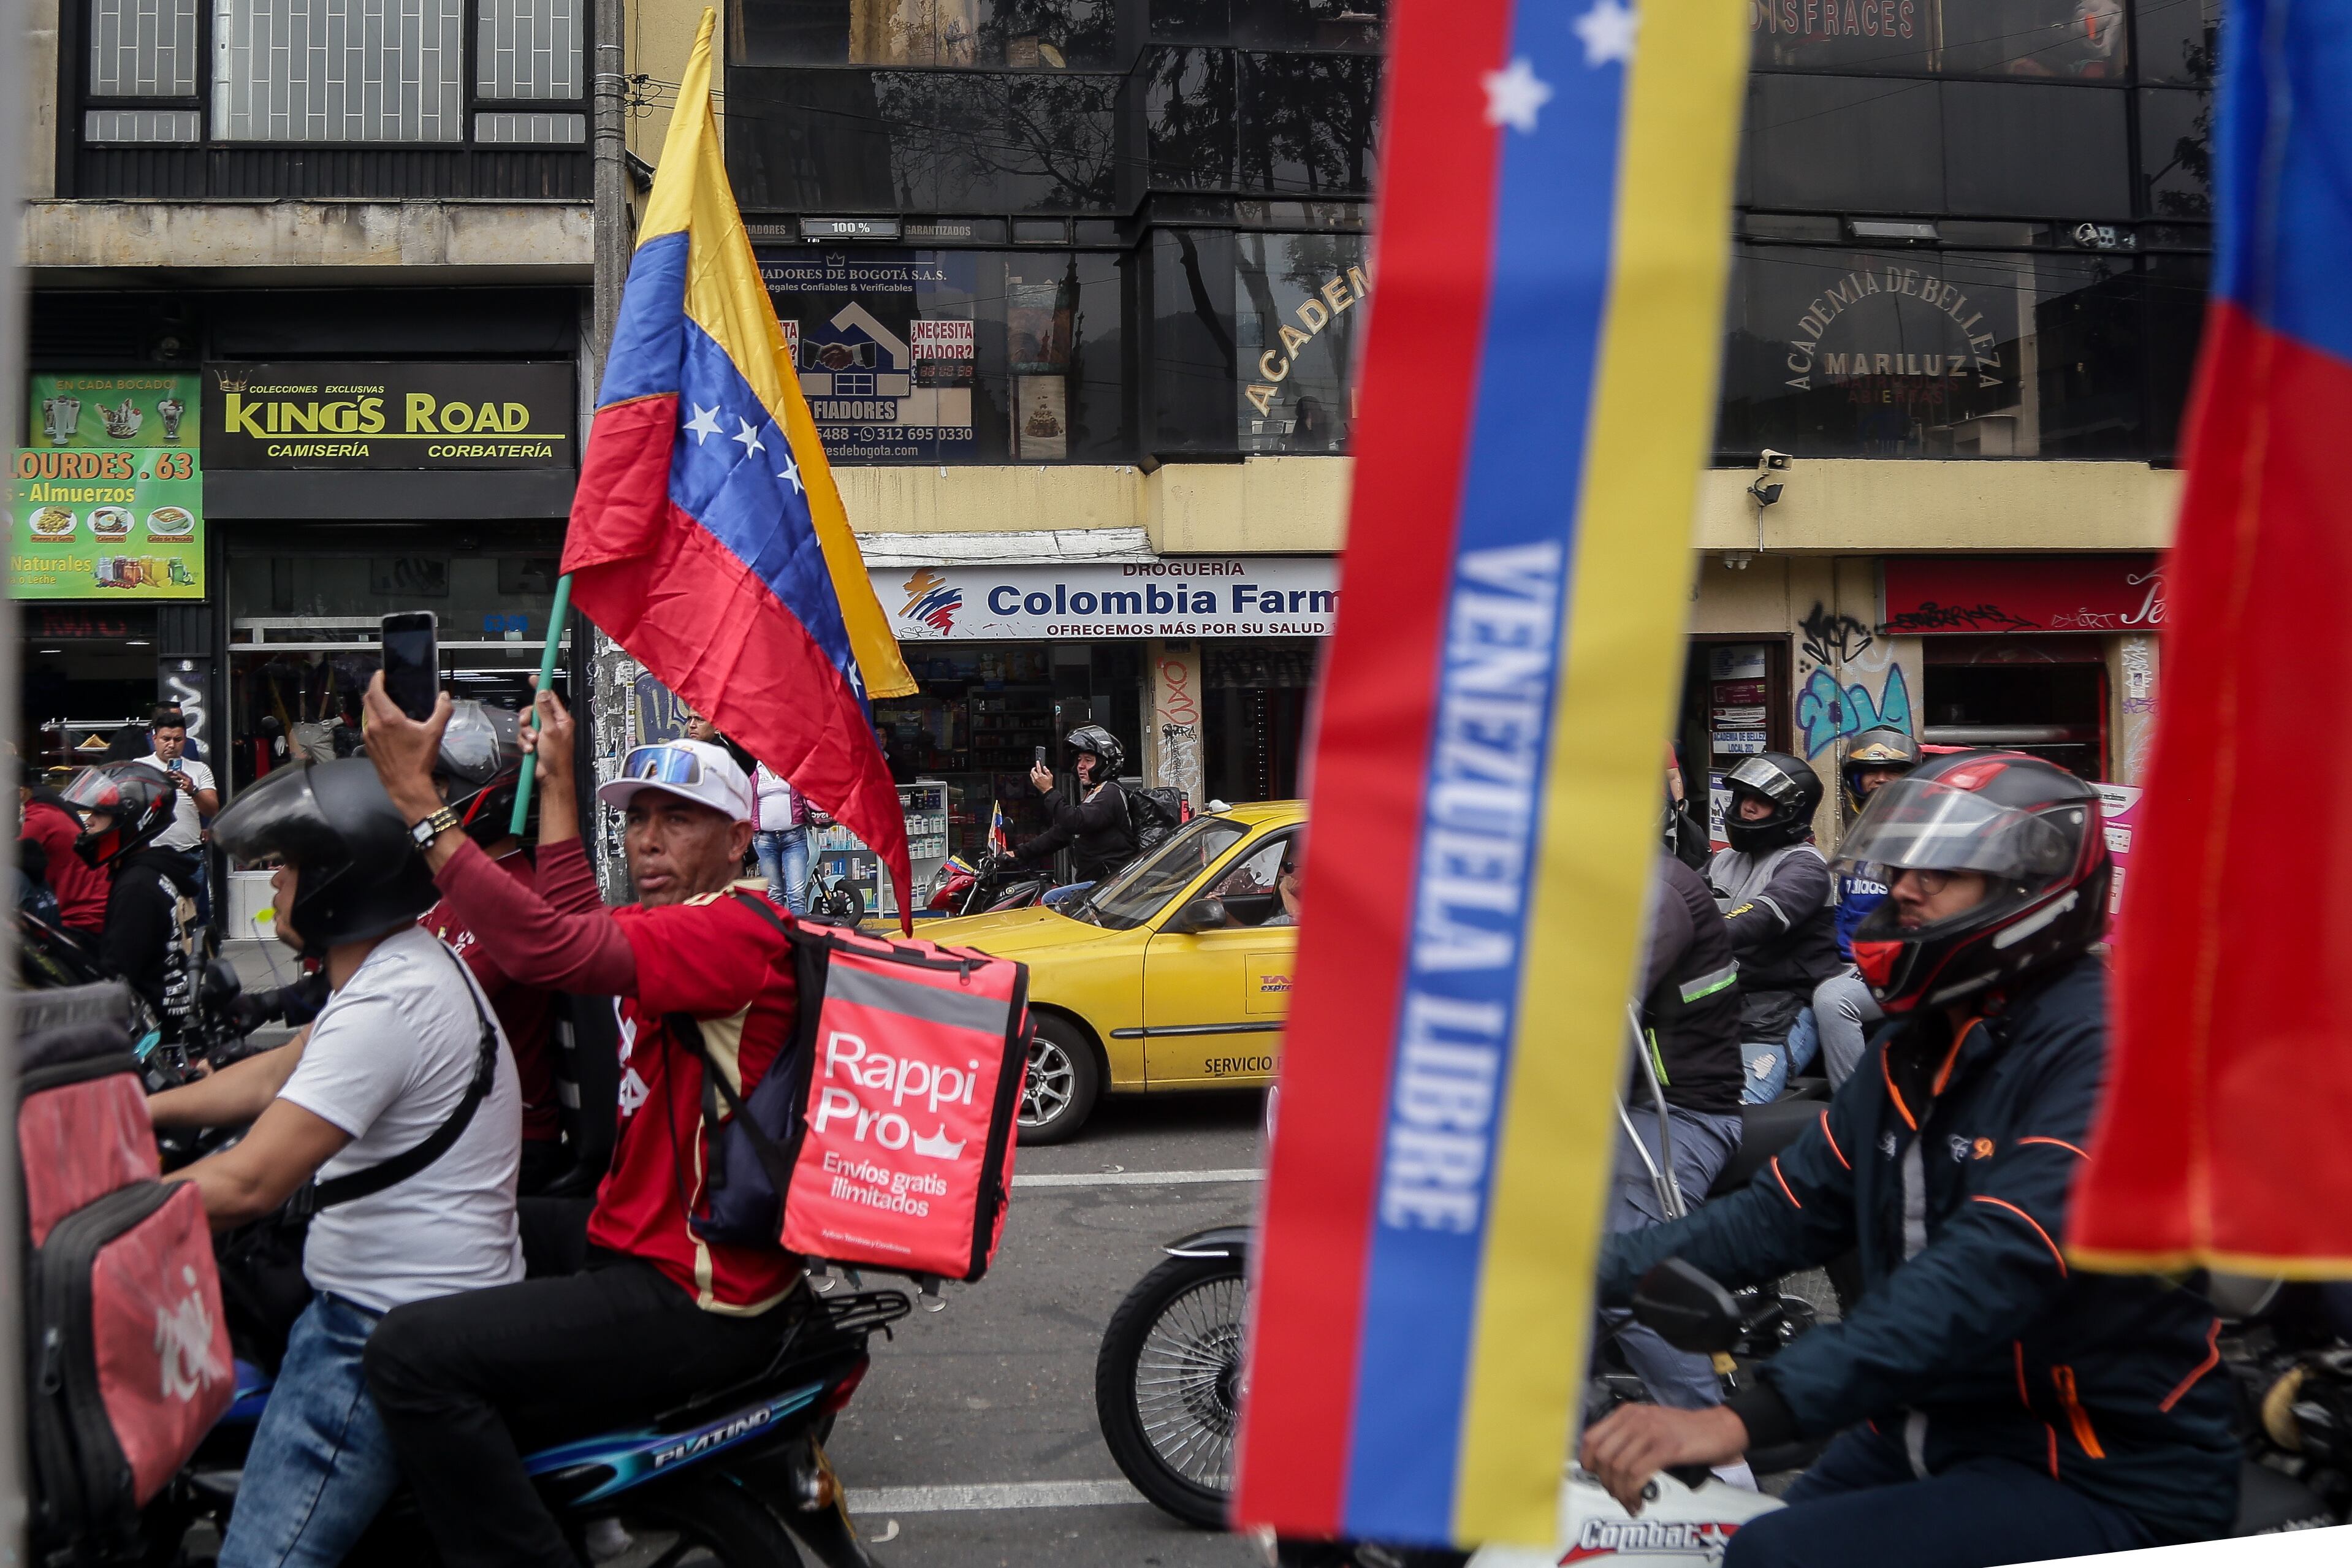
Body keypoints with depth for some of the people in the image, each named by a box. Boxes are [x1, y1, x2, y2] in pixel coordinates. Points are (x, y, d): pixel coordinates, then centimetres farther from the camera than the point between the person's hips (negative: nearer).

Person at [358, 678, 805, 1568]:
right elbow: (577, 927, 31)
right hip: (638, 1245, 11)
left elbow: (548, 946, -30)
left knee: (414, 1353, -25)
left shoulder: (738, 929, -18)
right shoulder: (673, 927, 15)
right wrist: (556, 782, 30)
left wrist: (418, 799, -27)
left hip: (690, 1300, -11)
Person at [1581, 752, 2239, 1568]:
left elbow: (1995, 1269, -31)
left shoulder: (2101, 1046, -19)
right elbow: (1787, 1210, 11)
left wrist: (1746, 1416, -39)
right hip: (1924, 1432, 8)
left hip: (2103, 1478, -8)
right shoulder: (1916, 1049, 12)